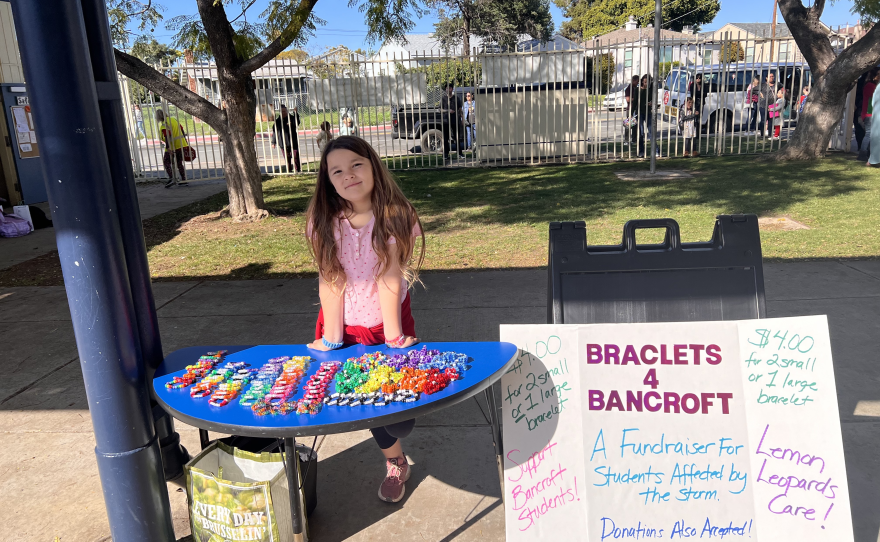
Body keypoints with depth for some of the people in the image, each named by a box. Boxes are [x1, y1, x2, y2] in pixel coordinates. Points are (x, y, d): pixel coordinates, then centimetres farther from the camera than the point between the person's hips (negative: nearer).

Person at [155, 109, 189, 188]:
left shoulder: (163, 124, -9)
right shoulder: (174, 119, 13)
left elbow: (167, 136, -20)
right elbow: (182, 130, 15)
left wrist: (168, 147, -22)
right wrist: (186, 142, 20)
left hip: (172, 146, -7)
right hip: (181, 145, 7)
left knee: (166, 162, 4)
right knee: (179, 163, 16)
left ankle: (172, 178, -10)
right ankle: (184, 180, 14)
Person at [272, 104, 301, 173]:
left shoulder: (291, 118, 3)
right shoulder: (277, 121, 8)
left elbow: (296, 123, -18)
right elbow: (274, 132, 11)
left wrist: (295, 113, -25)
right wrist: (273, 142, 10)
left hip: (293, 142, -2)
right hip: (283, 143, 2)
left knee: (296, 156, -4)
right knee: (287, 157, 5)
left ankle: (298, 169, 5)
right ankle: (289, 170, 13)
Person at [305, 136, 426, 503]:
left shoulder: (395, 215, -17)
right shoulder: (324, 219, -13)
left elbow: (389, 277, -20)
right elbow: (329, 280, -14)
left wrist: (394, 337, -17)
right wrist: (330, 341, -14)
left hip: (387, 323, -1)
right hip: (345, 325, 2)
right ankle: (395, 463, 38)